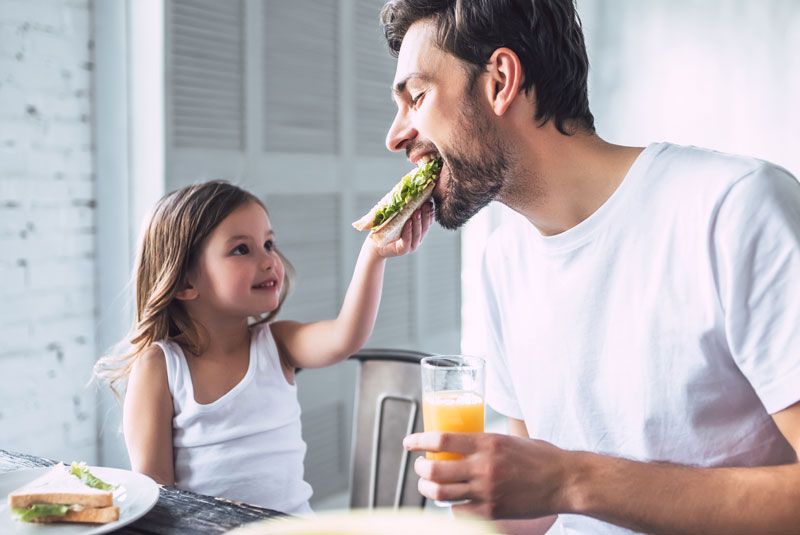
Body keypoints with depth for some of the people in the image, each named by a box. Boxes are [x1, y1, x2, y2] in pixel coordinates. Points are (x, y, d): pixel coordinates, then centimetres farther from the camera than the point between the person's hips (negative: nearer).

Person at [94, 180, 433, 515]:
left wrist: (374, 254, -27)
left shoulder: (276, 344, 2)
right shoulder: (157, 365, -4)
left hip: (291, 524, 2)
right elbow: (152, 483, -6)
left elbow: (344, 340, -17)